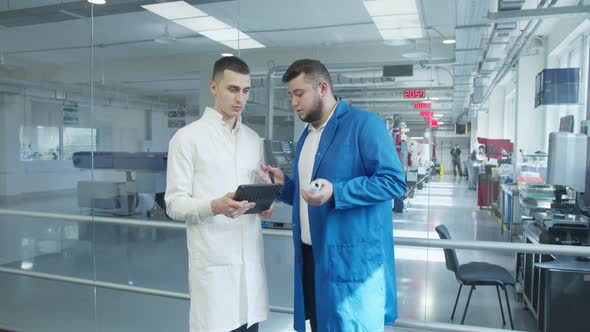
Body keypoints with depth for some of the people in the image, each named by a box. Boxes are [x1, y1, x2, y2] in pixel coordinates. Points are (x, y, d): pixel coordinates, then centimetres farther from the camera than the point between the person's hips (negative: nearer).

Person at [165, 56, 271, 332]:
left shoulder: (254, 140, 14)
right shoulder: (187, 138, -3)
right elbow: (174, 204, -6)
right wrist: (215, 206, -23)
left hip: (251, 258, 5)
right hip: (213, 262, -5)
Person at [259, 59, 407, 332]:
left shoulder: (364, 124, -10)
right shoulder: (306, 136, 16)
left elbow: (394, 181, -18)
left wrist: (336, 193, -27)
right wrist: (284, 184, 4)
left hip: (352, 259, -8)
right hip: (311, 256, 8)